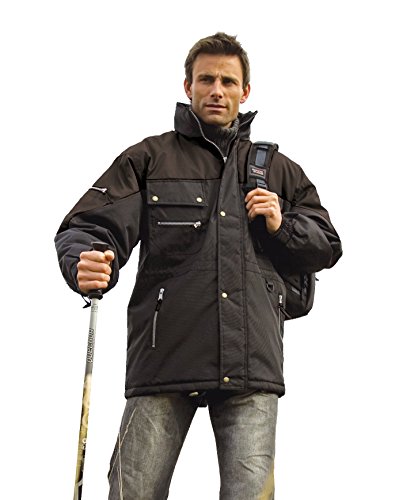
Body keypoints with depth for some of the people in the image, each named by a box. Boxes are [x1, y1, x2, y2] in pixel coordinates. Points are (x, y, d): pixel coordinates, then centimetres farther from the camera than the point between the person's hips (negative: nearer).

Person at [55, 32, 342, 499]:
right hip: (164, 355, -1)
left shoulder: (279, 170, 22)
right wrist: (84, 264, -20)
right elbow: (88, 227, 4)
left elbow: (327, 246, 26)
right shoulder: (149, 158, 14)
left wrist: (282, 227, 4)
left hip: (251, 361, 2)